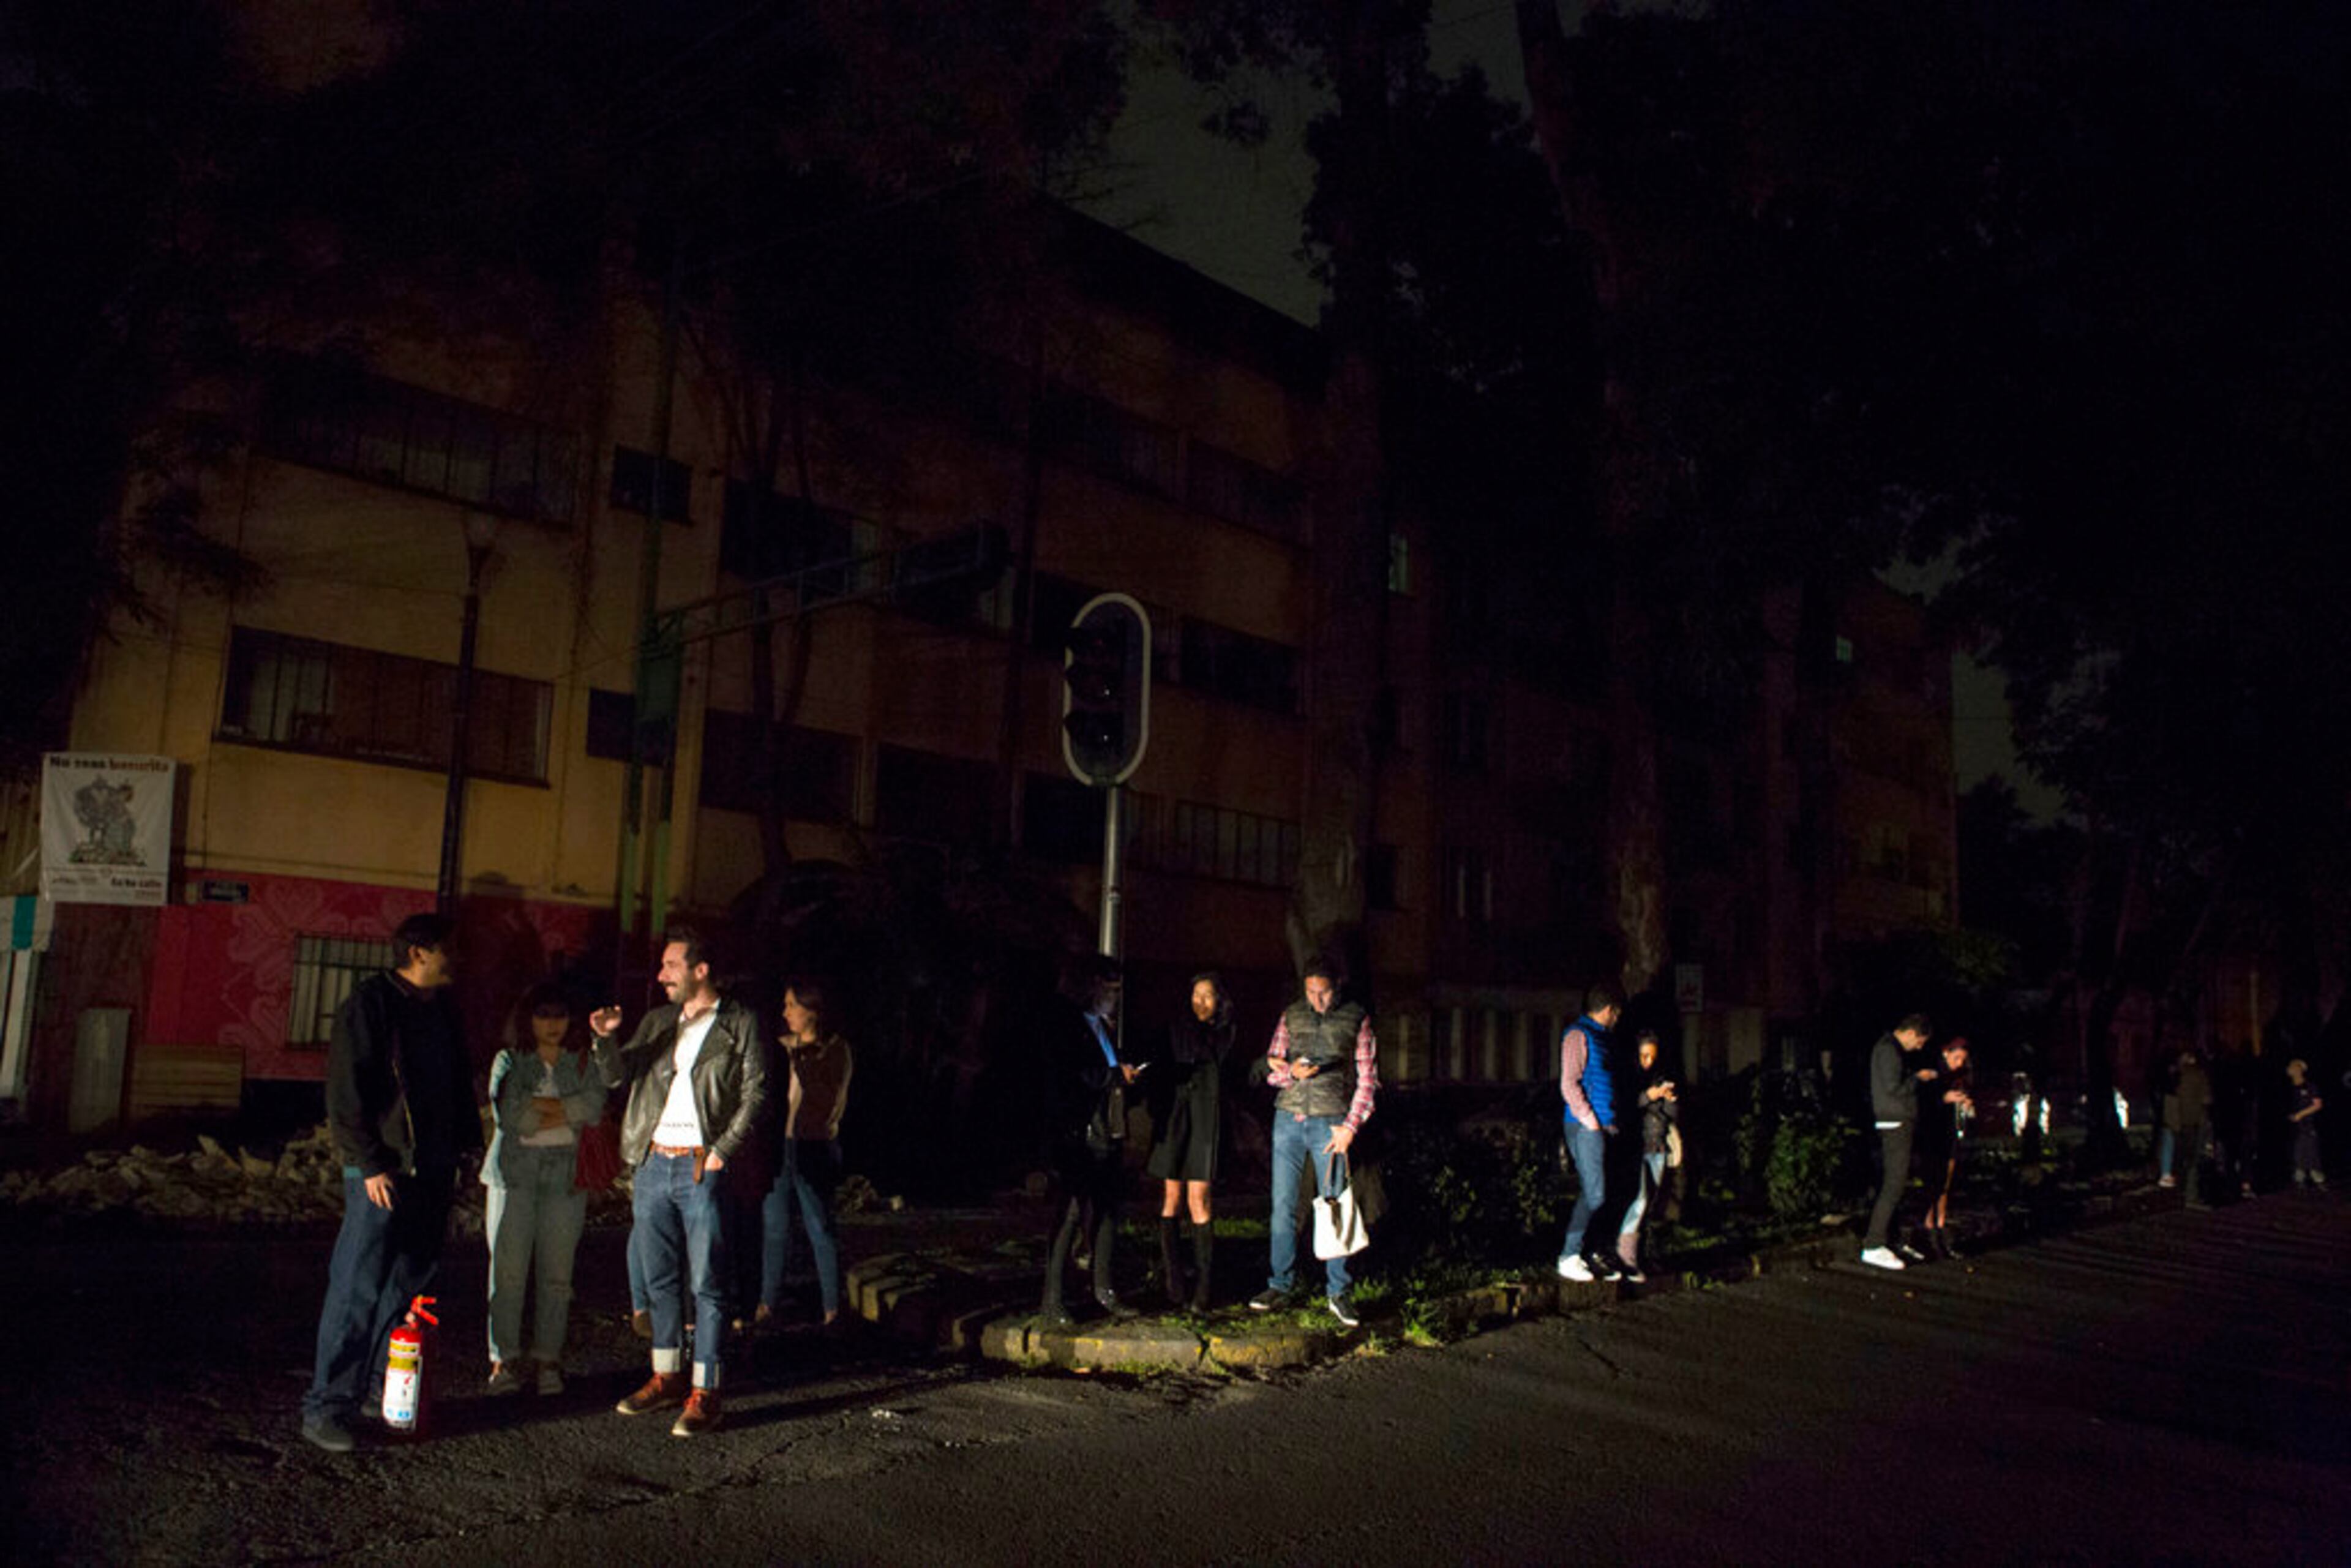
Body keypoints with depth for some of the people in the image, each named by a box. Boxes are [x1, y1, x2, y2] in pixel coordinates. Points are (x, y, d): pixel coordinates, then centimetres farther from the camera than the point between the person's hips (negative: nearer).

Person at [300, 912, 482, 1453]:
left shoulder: (440, 1010, 15)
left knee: (411, 1285, 11)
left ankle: (384, 1389, 23)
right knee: (358, 1289, -5)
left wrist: (461, 1151, 14)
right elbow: (347, 1093, -12)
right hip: (383, 1171, -7)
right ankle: (327, 1406, 2)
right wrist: (370, 1164, -16)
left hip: (432, 1173, 7)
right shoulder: (370, 1003, -8)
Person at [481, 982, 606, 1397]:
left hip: (566, 1177, 1)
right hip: (514, 1175, -1)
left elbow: (593, 1106, -5)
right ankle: (505, 1360, 7)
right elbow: (507, 1114, -7)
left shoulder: (584, 1064, 13)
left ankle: (549, 1359, 8)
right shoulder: (509, 1061, 9)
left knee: (557, 1276, 0)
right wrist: (567, 1113, -4)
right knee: (508, 1273, -2)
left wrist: (537, 1106, -8)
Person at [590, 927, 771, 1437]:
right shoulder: (656, 1022, 16)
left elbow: (756, 1095, -6)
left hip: (702, 1166, -6)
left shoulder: (739, 1025, -1)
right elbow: (616, 1077, 12)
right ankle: (667, 1378, 24)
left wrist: (722, 1152, -15)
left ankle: (705, 1394, 1)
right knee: (659, 1279, 13)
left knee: (706, 1284, -4)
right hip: (653, 1165, 6)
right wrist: (606, 1039, -7)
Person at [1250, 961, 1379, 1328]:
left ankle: (1337, 1291, 9)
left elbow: (1368, 1078, 3)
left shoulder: (1357, 1019, 2)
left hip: (1330, 1122, -2)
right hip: (1289, 1118, 2)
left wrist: (1350, 1126, -6)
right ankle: (1279, 1285, 13)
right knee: (1284, 1205, 4)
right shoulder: (1291, 1016, 9)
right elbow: (1271, 1070, 11)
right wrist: (1291, 1072, -12)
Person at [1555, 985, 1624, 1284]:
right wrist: (1591, 1122, -15)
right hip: (1585, 1127, -9)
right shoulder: (1578, 1035, -8)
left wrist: (1611, 1123, 15)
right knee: (1594, 1194, -11)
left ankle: (1589, 1255, 15)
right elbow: (1569, 1085, -14)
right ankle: (1568, 1258, -5)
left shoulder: (1598, 1037, 20)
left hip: (1602, 1127, 9)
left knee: (1596, 1194, 9)